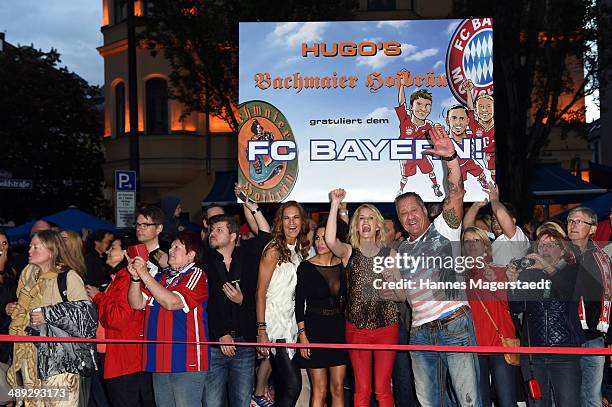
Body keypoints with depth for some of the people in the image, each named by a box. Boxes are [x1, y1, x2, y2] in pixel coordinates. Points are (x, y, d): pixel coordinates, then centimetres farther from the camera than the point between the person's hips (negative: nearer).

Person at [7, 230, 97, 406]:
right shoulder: (29, 275, 15)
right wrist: (14, 310, 9)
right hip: (32, 356, 6)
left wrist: (48, 315, -12)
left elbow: (85, 311, -12)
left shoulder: (69, 276, -5)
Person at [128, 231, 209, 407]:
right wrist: (135, 278, -7)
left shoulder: (196, 275, -6)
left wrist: (145, 275, -16)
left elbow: (172, 302, -20)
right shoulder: (161, 276, 16)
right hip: (159, 359, 7)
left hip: (186, 359, -7)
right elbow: (137, 304, 9)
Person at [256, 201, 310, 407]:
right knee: (293, 385, -13)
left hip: (292, 322, 7)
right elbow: (260, 292, -11)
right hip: (275, 321, -7)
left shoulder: (300, 249, 11)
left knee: (284, 387, 9)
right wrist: (261, 331, -15)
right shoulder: (274, 250, -9)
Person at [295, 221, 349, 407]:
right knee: (319, 390, -1)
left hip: (339, 328, 3)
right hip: (314, 327, -3)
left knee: (338, 388, 6)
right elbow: (299, 303, -4)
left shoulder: (342, 265, 4)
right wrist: (302, 335, -9)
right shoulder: (306, 267, -5)